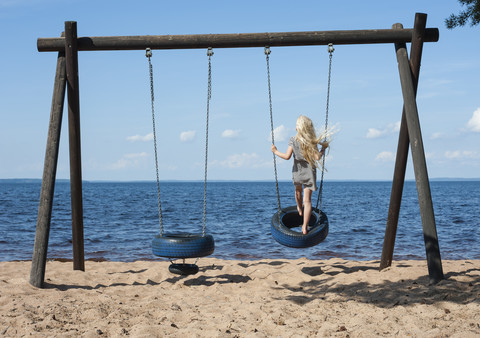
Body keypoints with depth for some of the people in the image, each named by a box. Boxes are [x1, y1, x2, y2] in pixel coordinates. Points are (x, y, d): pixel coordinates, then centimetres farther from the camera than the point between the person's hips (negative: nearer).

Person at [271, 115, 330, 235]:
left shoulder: (293, 140, -11)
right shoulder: (312, 142, -10)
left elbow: (287, 156, -17)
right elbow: (317, 157, -16)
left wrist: (275, 151, -3)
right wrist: (323, 148, 1)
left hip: (297, 172, 1)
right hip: (309, 172, -1)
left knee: (298, 191, 32)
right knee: (307, 200, -1)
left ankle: (300, 210, 58)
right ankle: (305, 227, -6)